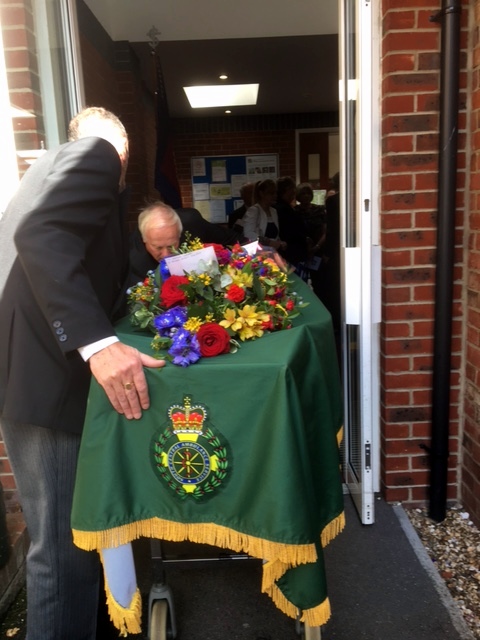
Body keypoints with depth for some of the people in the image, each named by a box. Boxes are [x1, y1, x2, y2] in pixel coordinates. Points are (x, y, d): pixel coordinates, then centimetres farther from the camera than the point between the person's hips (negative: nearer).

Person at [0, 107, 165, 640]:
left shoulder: (60, 161, 25)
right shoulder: (97, 152, -3)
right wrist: (98, 343, -31)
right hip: (44, 373, -10)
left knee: (66, 536, 20)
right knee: (62, 546, 0)